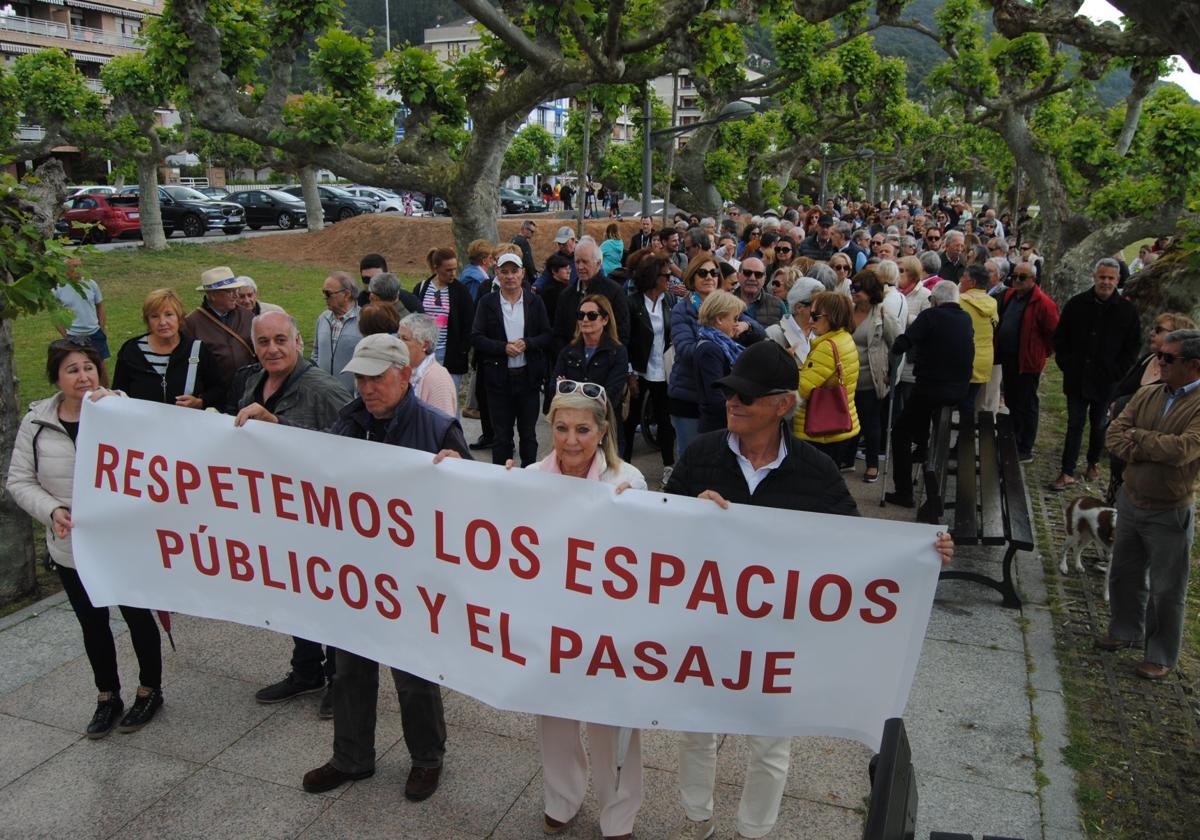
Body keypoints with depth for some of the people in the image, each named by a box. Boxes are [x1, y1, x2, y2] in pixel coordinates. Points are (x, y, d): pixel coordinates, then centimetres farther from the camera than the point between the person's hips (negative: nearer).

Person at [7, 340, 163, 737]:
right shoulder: (37, 421, -3)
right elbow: (19, 480, 3)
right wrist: (51, 509, -14)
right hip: (70, 548, 3)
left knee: (138, 616, 12)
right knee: (92, 624, 18)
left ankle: (150, 691, 33)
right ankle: (107, 697, 37)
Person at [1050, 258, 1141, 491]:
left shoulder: (1127, 310, -4)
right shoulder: (1077, 304, -2)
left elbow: (1134, 346, 3)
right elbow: (1060, 337, 7)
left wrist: (1117, 371, -4)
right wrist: (1065, 364, 0)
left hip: (1106, 381, 0)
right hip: (1077, 378, 0)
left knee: (1098, 424, 14)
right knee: (1075, 424, 4)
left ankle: (1094, 463, 33)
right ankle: (1068, 473, 6)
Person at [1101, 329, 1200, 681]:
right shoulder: (1147, 395, 1)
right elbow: (1114, 434, -4)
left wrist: (1137, 437, -15)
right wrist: (1151, 451, -21)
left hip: (1170, 513, -6)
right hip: (1131, 502, 6)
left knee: (1167, 589, 8)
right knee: (1125, 573, 21)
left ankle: (1161, 656, 24)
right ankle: (1126, 631, 42)